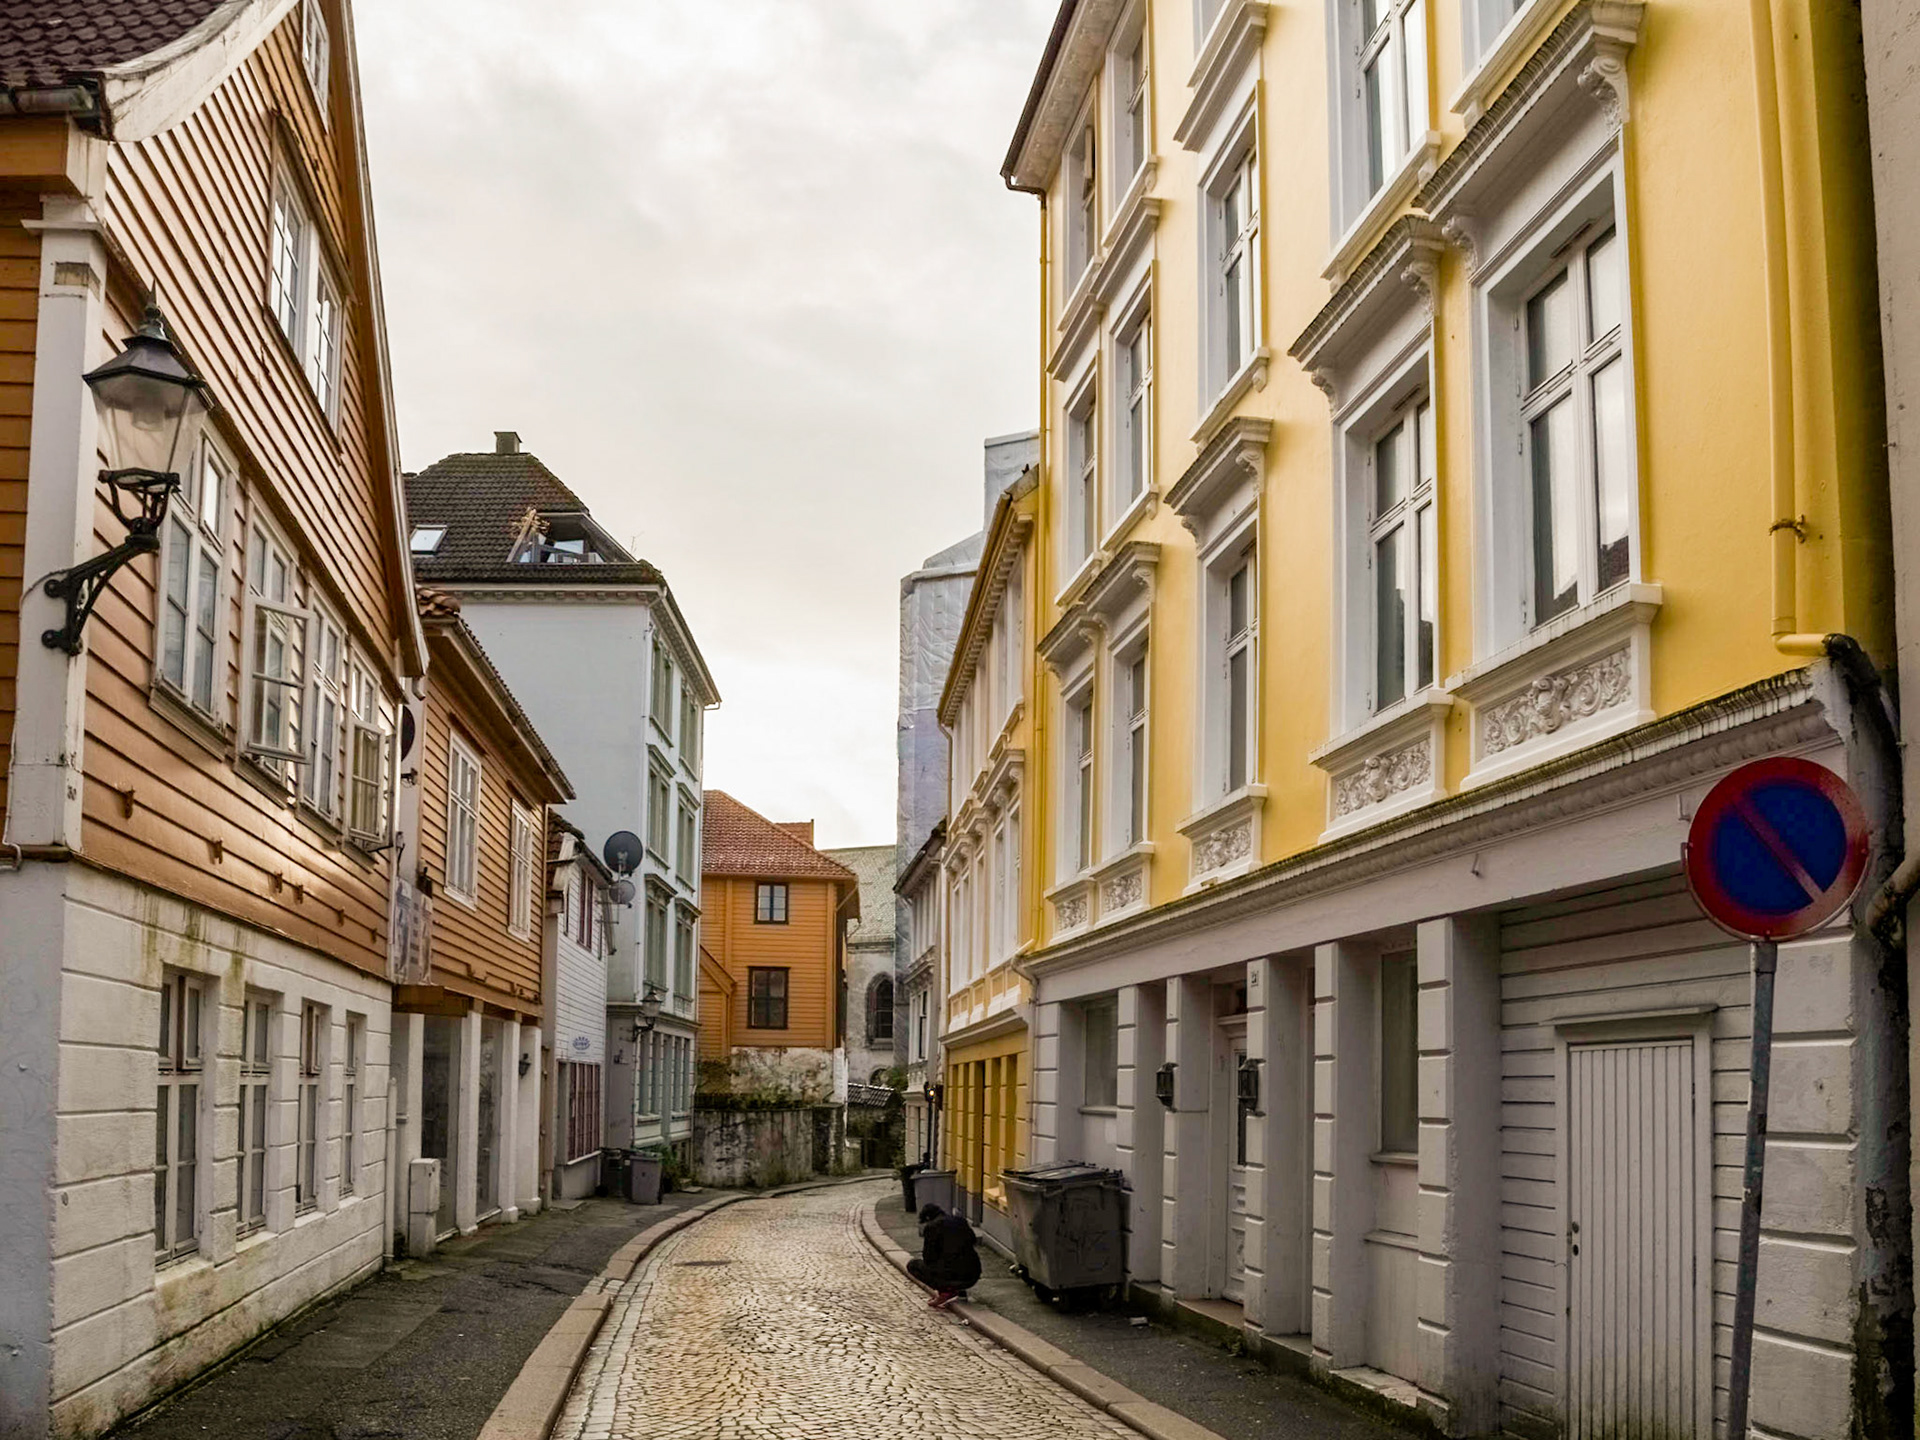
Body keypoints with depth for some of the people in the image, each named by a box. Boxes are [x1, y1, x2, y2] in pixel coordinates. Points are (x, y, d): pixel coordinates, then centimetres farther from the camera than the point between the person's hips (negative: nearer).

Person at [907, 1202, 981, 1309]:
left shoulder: (931, 1227, -4)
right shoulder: (962, 1222, 13)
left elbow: (929, 1259, -3)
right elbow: (975, 1246, 22)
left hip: (950, 1277, -6)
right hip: (972, 1279, 6)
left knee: (912, 1265, 14)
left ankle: (946, 1291, 1)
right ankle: (959, 1291, 15)